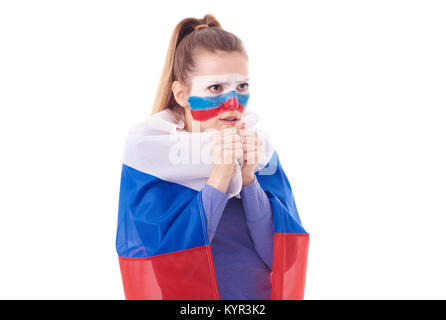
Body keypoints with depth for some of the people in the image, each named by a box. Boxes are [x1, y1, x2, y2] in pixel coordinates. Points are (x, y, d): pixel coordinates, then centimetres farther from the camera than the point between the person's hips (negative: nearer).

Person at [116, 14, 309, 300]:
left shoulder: (258, 145, -8)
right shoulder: (147, 149, -16)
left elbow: (280, 255, -13)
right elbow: (164, 260, -23)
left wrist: (247, 176, -24)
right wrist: (219, 178, -29)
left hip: (263, 293, 3)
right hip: (186, 295, -2)